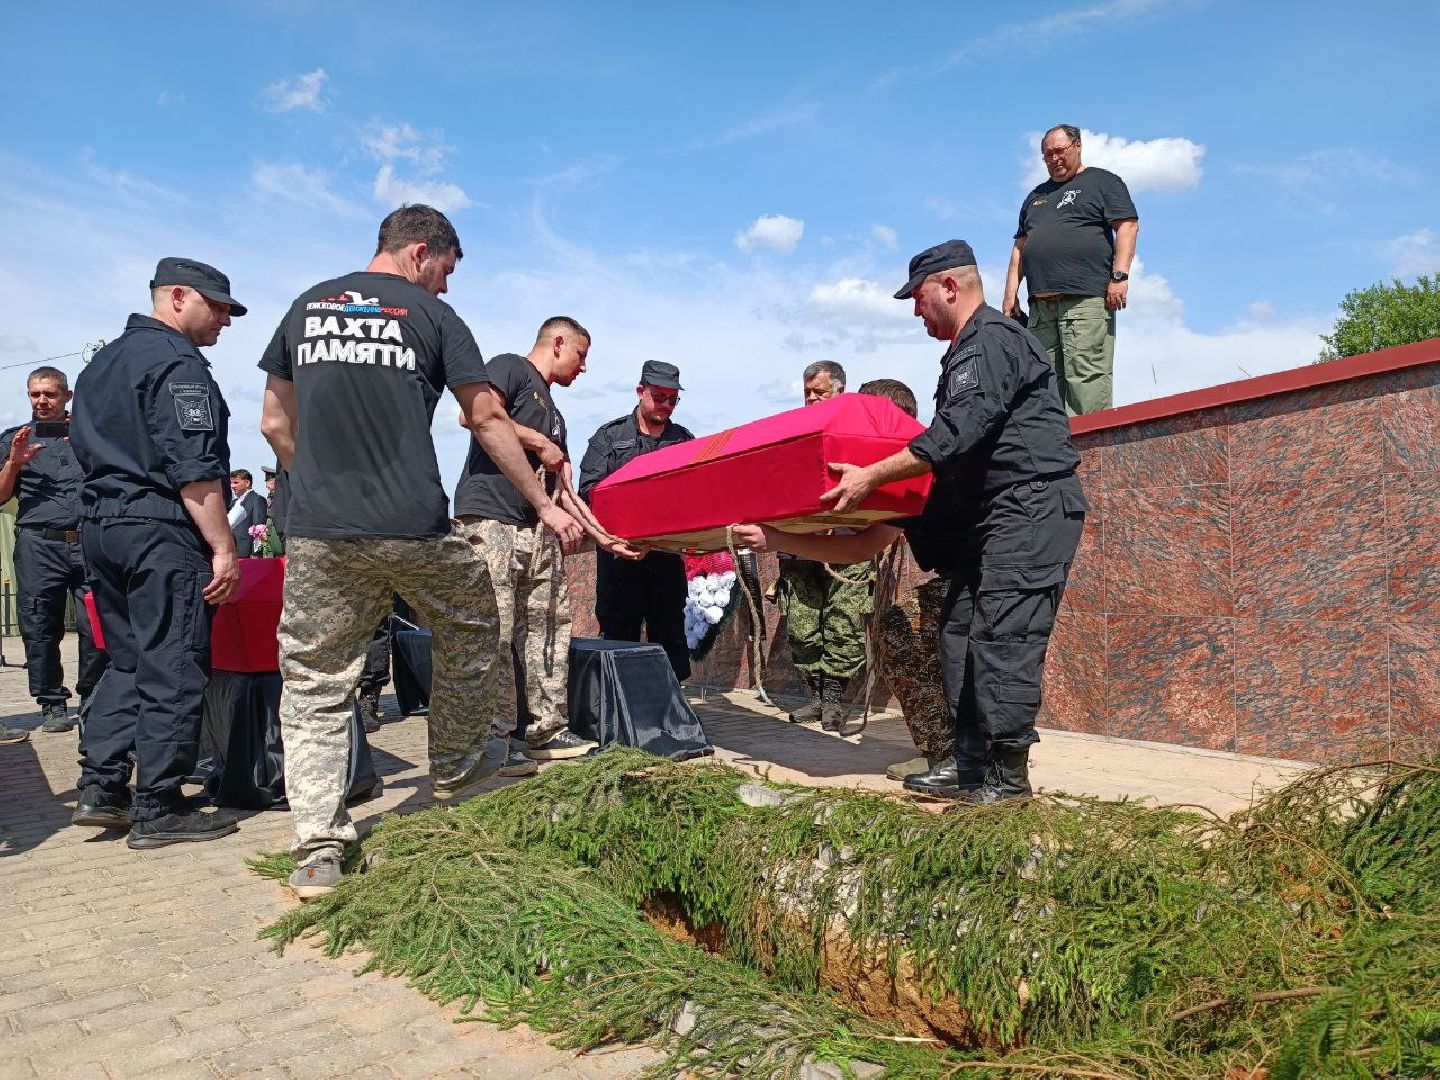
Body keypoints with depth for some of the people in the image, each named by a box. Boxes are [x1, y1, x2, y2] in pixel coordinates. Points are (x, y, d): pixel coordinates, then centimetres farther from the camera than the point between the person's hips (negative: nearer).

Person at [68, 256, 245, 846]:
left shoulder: (101, 363, 20)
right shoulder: (177, 362, -11)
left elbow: (86, 448, 23)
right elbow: (194, 469, -19)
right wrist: (223, 547, -18)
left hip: (98, 525, 10)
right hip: (160, 531, -9)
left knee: (127, 661, 16)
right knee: (173, 670, -3)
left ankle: (99, 790, 16)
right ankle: (158, 809, 3)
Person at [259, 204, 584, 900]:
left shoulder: (306, 308, 15)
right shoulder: (430, 314, 3)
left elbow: (275, 422, 17)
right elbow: (487, 420, 2)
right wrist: (544, 506, 9)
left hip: (317, 532, 4)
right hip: (414, 529, -3)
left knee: (314, 684, 8)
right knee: (469, 631, 22)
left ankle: (316, 852, 7)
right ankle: (456, 770, 36)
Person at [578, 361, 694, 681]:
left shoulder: (684, 440, 13)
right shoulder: (610, 436, 7)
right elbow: (588, 489, -3)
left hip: (668, 553, 2)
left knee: (670, 636, 6)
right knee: (618, 637, 3)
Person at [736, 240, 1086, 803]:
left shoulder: (994, 340, -11)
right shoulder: (967, 353, 23)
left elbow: (958, 433, -23)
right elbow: (954, 435, 26)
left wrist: (872, 476, -23)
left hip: (1033, 507, -11)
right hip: (993, 512, 11)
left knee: (1002, 634, -14)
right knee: (961, 628, 6)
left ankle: (1007, 773, -7)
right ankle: (971, 761, 10)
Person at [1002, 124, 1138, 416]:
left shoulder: (1103, 182, 11)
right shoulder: (1036, 197, 29)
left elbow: (1128, 226, -1)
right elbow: (1020, 247, 26)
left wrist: (1119, 276, -13)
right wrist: (1011, 293, 14)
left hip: (1086, 300, -6)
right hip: (1041, 303, 6)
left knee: (1086, 375, -15)